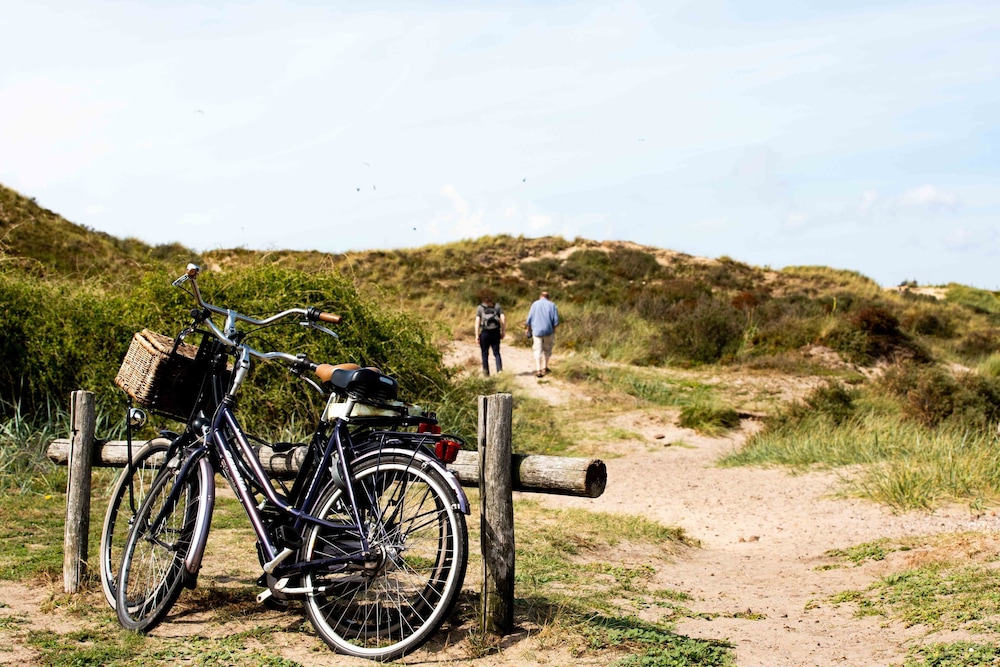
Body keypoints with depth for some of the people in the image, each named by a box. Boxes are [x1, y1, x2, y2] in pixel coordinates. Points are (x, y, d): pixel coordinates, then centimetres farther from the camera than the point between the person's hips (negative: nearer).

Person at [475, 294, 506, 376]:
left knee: (485, 354, 10)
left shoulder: (479, 308, 5)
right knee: (496, 353, 8)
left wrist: (477, 335, -5)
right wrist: (503, 331, 4)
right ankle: (500, 369, -9)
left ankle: (486, 372, 12)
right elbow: (503, 318, 0)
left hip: (485, 332, -1)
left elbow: (477, 321, -4)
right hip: (496, 332, 1)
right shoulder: (497, 306, 10)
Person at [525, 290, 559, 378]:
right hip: (548, 331, 0)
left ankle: (538, 370, -7)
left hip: (537, 331, 0)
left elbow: (529, 320, 2)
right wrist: (554, 329, 12)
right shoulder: (552, 305, 3)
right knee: (547, 350, 18)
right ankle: (544, 368, 22)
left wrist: (529, 329, 15)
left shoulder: (535, 304, 4)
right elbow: (556, 321, -2)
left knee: (537, 351, 3)